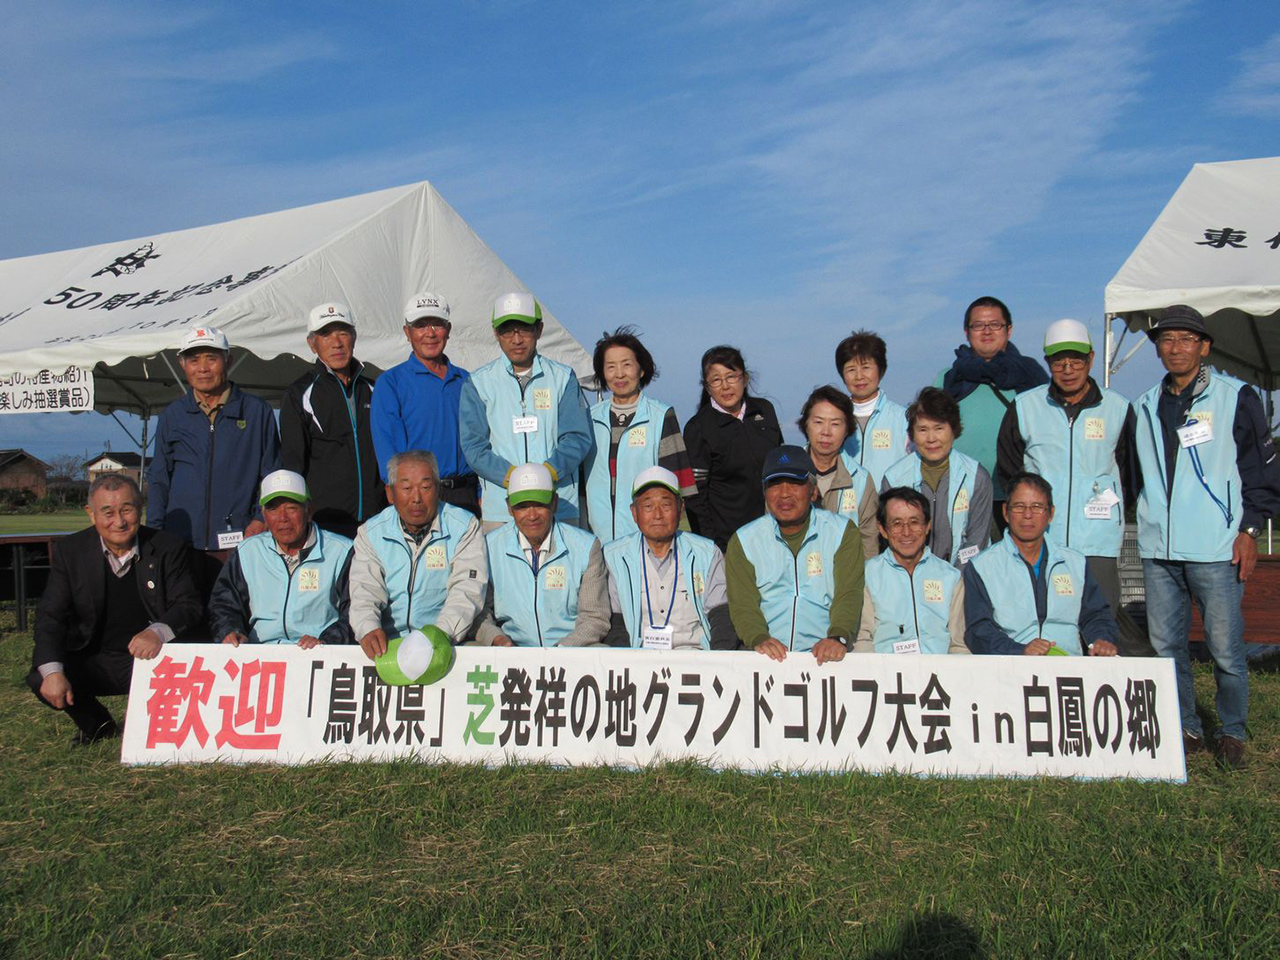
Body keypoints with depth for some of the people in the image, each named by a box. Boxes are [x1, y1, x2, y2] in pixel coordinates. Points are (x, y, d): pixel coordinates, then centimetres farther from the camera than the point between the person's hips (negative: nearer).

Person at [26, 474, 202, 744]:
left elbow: (189, 605, -8)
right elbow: (51, 615, -4)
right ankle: (97, 727, 10)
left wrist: (158, 632, -32)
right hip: (93, 663, 2)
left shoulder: (168, 548, -5)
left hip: (153, 661, -2)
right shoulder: (70, 551, -1)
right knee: (40, 679, -22)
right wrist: (52, 671, -21)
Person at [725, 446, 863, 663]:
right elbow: (742, 603, 1)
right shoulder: (743, 541, 10)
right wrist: (759, 639, -19)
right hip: (766, 658, 1)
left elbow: (849, 594, -1)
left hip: (824, 657, 0)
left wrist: (838, 637, -20)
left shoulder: (843, 533, 9)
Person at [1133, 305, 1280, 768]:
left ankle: (1231, 734, 19)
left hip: (1216, 550, -4)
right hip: (1158, 550, 4)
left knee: (1225, 649, 0)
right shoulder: (1146, 407, 12)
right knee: (1165, 646, 9)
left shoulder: (1235, 398, 1)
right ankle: (1186, 730, 24)